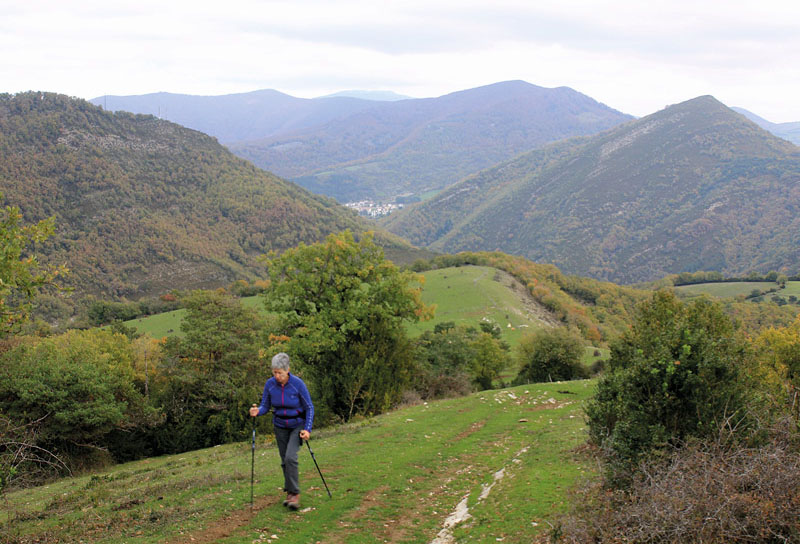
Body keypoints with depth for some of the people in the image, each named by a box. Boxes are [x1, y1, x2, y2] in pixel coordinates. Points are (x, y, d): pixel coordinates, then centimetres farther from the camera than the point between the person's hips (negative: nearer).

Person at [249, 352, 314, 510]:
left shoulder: (298, 384, -22)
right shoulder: (270, 384, -12)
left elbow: (309, 408, -13)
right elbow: (265, 406, -3)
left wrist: (307, 429, -21)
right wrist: (257, 411, -26)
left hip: (297, 425, -4)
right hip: (280, 426, 4)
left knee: (290, 457, -19)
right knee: (284, 461, 8)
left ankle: (295, 494, -11)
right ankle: (290, 492, 23)